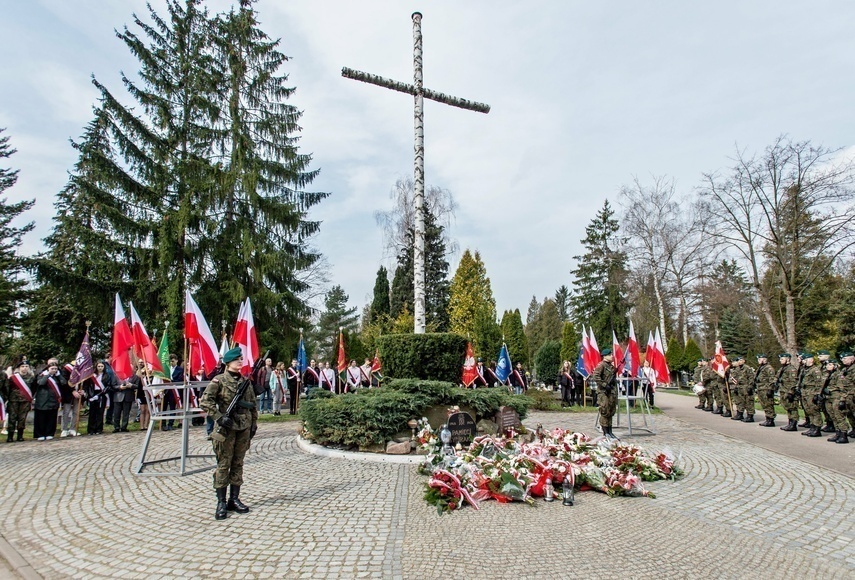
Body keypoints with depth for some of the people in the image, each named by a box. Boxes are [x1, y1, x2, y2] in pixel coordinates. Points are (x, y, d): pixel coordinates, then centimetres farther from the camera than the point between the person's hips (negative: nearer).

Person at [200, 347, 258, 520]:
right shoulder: (219, 380, -5)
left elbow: (253, 404, 16)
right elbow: (205, 401, -11)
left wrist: (254, 423, 13)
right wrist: (219, 417, -17)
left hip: (244, 428, 5)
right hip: (227, 428, -5)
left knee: (238, 464, 11)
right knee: (223, 465, 1)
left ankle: (234, 499, 20)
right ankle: (221, 503, 11)